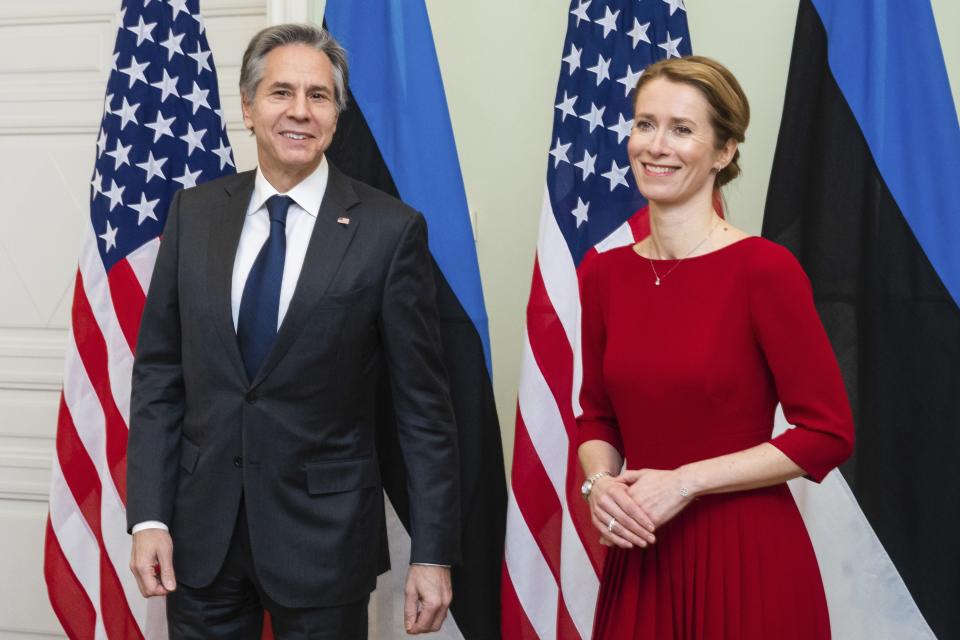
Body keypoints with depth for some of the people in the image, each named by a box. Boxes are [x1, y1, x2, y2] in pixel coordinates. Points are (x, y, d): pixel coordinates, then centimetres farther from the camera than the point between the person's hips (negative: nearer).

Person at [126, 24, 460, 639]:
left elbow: (423, 404, -7)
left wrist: (434, 555, -7)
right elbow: (159, 371, 5)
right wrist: (149, 516, -2)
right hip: (201, 528, 3)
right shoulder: (195, 213, 2)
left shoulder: (390, 229, -9)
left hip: (324, 535, -3)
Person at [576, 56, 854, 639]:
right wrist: (599, 481, -7)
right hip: (641, 556, 4)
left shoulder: (765, 269, -12)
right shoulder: (605, 273, 3)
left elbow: (828, 434, -12)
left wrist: (685, 481, -15)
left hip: (747, 559, -4)